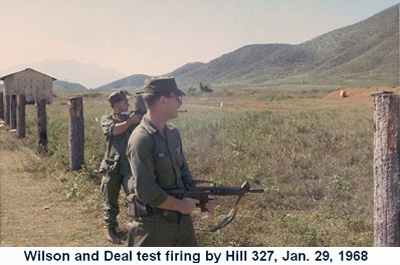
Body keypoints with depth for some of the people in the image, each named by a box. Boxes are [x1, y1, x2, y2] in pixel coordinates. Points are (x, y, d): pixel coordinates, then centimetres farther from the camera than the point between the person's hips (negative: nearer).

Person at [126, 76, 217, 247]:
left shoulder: (173, 133, 6)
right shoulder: (141, 139, -21)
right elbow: (146, 191, -25)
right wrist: (180, 205, -15)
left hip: (181, 219, 8)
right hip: (153, 224, -8)